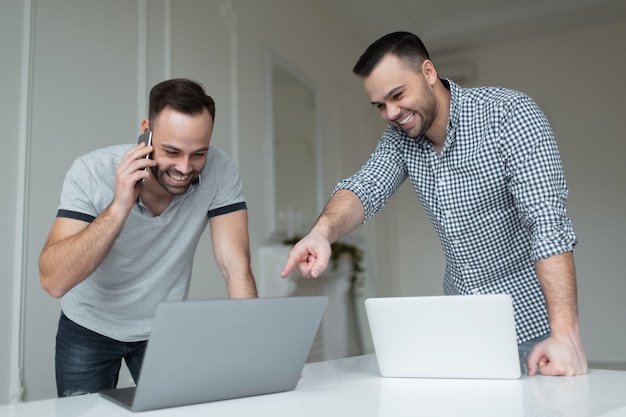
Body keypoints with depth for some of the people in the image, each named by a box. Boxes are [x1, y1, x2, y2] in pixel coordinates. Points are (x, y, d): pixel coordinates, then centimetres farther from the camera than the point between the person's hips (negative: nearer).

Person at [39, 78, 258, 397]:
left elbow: (236, 267, -24)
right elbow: (53, 282, -30)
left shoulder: (219, 172, -22)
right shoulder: (92, 172, -24)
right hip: (90, 329, 0)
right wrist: (119, 206, -40)